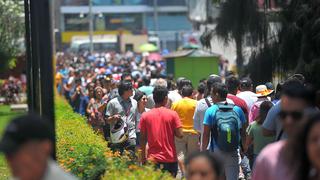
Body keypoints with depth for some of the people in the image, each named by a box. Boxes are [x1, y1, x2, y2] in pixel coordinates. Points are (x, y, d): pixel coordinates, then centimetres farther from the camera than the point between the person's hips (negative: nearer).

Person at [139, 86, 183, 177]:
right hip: (170, 158, -1)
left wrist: (143, 157, 10)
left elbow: (143, 138, 2)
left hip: (153, 159, 1)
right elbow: (180, 134, -8)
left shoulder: (145, 116, -1)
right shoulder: (172, 114, -5)